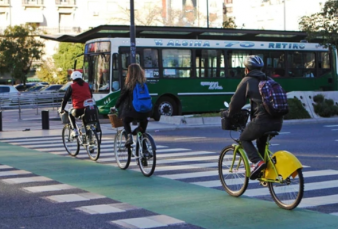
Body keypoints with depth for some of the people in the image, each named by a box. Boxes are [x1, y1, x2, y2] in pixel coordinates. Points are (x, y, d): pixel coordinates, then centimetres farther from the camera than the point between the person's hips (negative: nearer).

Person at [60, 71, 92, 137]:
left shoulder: (72, 86, 5)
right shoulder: (86, 85, 15)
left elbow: (65, 98, 7)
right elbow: (91, 96, 24)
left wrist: (62, 109, 17)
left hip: (78, 110, -4)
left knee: (71, 115, 26)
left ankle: (74, 131, 13)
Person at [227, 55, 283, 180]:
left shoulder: (247, 80, 4)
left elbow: (236, 101, 2)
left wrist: (230, 116, 19)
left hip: (262, 121, -7)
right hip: (278, 122, 7)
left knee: (244, 139, 15)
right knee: (261, 142, 31)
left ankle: (258, 161, -6)